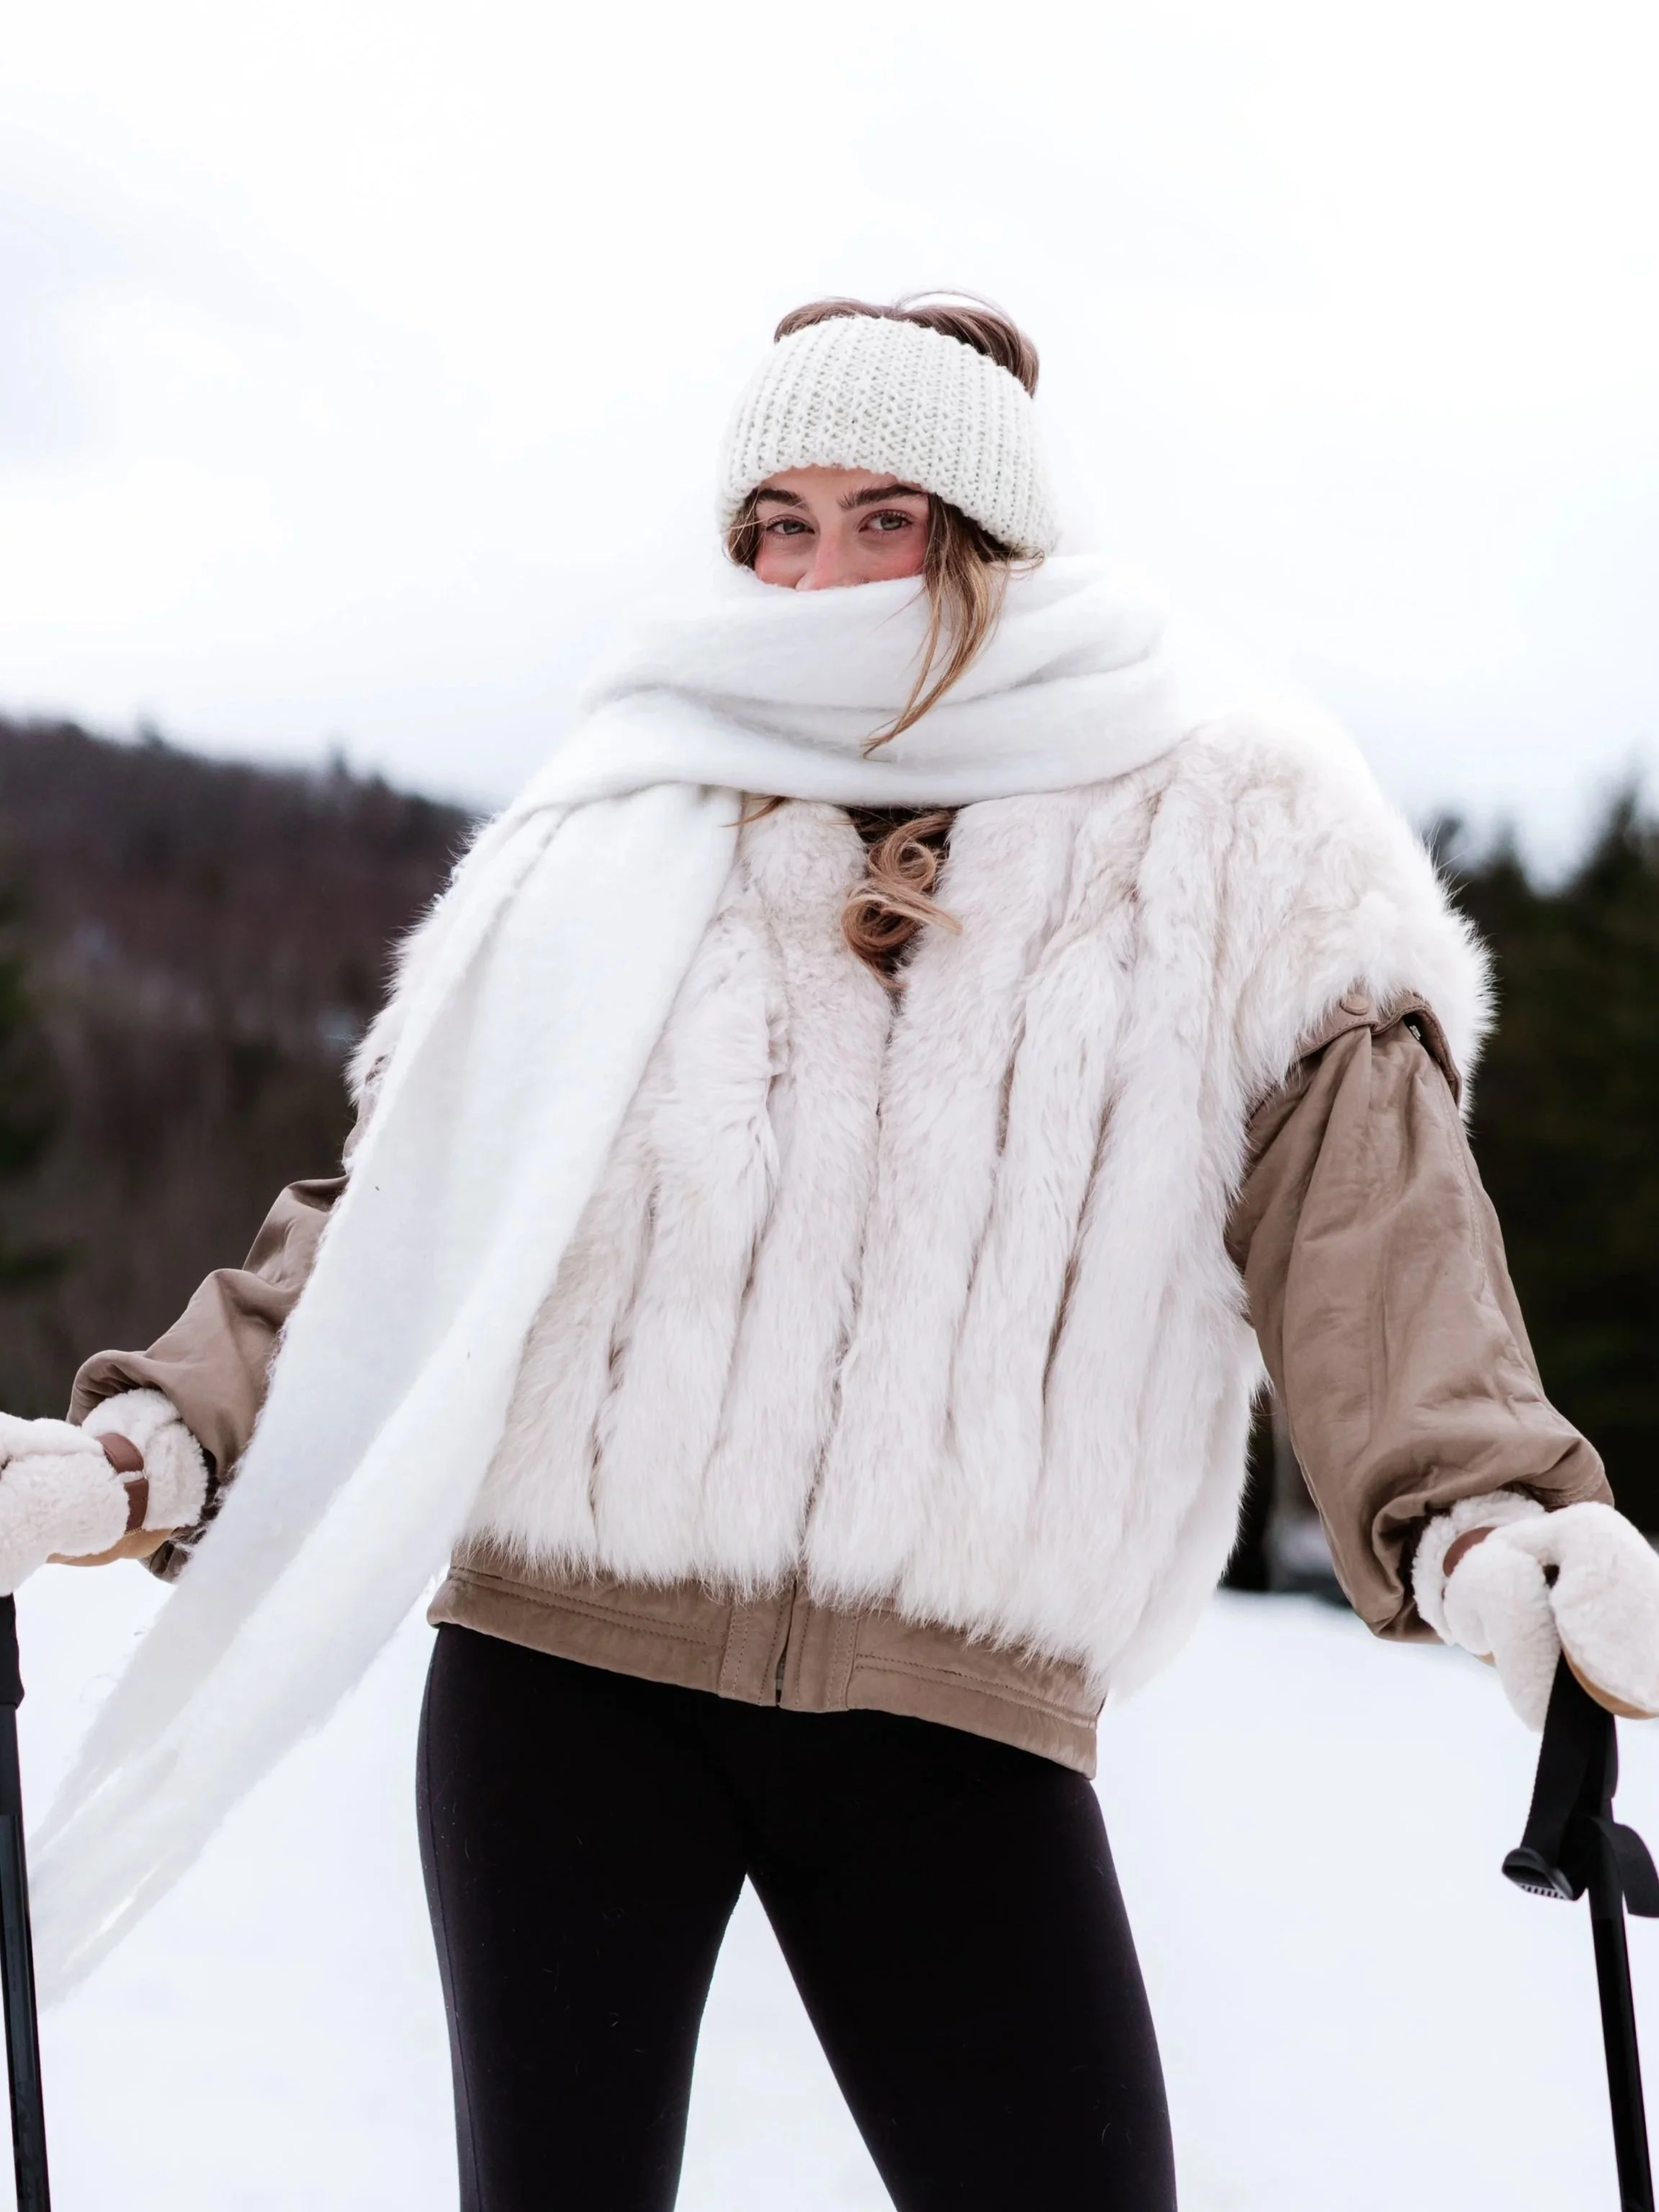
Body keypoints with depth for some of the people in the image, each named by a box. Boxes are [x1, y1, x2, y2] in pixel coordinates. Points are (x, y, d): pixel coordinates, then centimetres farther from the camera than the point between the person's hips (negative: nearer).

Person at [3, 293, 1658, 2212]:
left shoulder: (1229, 851, 7)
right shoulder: (613, 850, 11)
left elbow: (1363, 1222, -5)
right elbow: (395, 1207, 9)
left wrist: (1485, 1515, -22)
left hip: (956, 1719, -1)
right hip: (563, 1672, 2)